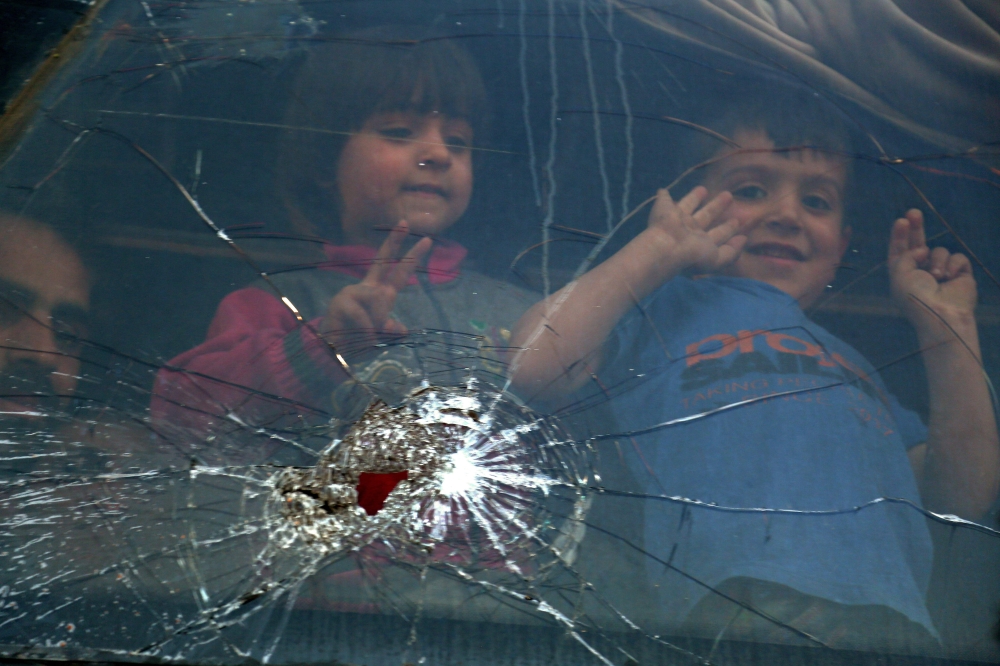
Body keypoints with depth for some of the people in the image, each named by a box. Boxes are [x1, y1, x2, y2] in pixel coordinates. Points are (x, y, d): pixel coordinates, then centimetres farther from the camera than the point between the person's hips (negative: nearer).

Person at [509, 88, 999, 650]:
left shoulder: (848, 361, 35)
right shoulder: (662, 303, 20)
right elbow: (533, 367, 2)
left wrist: (949, 326, 28)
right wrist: (659, 248, 9)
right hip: (731, 606, -4)